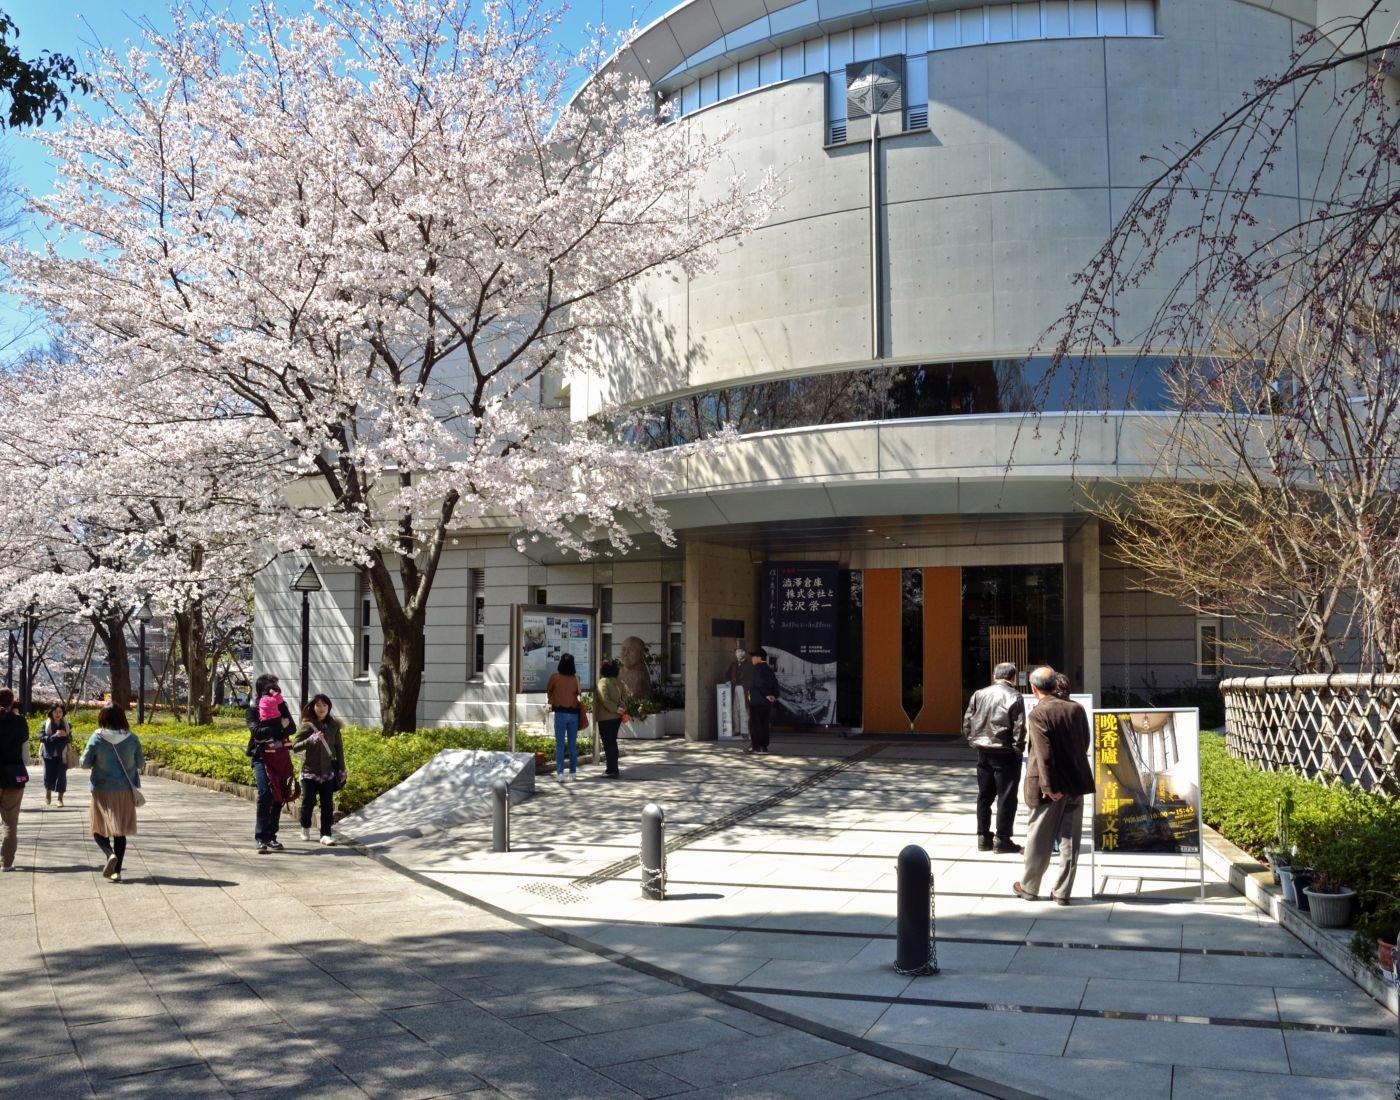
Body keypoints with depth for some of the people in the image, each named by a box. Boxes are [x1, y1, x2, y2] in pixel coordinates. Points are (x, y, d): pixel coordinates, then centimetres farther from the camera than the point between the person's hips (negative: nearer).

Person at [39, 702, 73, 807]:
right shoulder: (46, 724, -1)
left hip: (62, 755, 1)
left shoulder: (66, 724, 5)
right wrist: (55, 736, -22)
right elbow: (42, 738, -9)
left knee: (61, 776, -4)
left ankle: (60, 798, 5)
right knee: (49, 775, 8)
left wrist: (66, 735, -16)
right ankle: (48, 794, 34)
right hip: (49, 754, -1)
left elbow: (70, 740, 6)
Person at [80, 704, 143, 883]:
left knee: (99, 828, 10)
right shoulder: (132, 738, -6)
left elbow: (85, 762, -5)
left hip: (102, 791, -2)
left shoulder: (97, 738, -11)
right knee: (120, 831, 11)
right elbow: (140, 762, 3)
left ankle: (110, 854, -18)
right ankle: (116, 870, 10)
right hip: (125, 791, 2)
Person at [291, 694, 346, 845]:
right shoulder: (308, 726, -6)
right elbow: (295, 747, -11)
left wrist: (341, 769, 8)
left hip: (328, 772, 2)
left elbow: (339, 748, 9)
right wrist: (310, 740, -28)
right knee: (308, 802, 4)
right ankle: (305, 828, 29)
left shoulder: (333, 725, 2)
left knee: (327, 804, 0)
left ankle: (326, 835, 4)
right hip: (310, 771, -2)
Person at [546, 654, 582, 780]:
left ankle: (560, 772, -7)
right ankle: (573, 772, 9)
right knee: (573, 744, 8)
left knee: (560, 744, -2)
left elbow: (548, 691, 10)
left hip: (560, 712, -3)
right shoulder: (576, 678, 0)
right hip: (573, 712, 3)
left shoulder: (555, 677, -7)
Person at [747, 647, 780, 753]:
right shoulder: (769, 669, 15)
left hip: (756, 701, -8)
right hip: (767, 702, 8)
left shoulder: (758, 668, -12)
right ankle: (764, 746, 10)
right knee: (765, 724, 9)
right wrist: (774, 695, 4)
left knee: (754, 724, -4)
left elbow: (760, 683, -22)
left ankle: (755, 746, -6)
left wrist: (767, 694, -16)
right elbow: (775, 683, 11)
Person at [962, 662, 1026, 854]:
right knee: (1006, 796, 2)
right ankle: (1002, 839, 4)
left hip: (983, 752, 5)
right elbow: (1019, 728, -14)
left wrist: (973, 741, 13)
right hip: (1005, 753, -5)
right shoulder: (1014, 697, -11)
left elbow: (967, 721, 4)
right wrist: (1018, 749, -3)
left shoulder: (979, 694, 4)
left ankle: (983, 837, 19)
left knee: (984, 795, 13)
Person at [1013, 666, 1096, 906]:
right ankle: (1062, 892, 13)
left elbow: (1044, 754, -19)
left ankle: (1029, 886, 22)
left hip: (1050, 787, -4)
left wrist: (1049, 787, -17)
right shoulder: (1076, 709, 1)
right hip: (1076, 782, 4)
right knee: (1069, 839, 9)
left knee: (1038, 839, 9)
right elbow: (1085, 744, 8)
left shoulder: (1037, 714, -15)